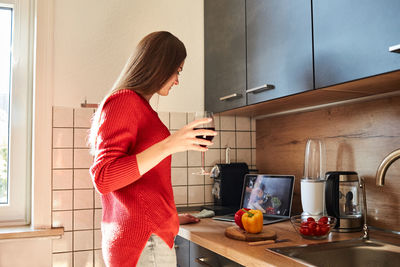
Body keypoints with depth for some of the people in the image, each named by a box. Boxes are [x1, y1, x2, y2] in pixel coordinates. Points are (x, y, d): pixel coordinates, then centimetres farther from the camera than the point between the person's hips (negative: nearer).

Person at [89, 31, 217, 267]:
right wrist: (167, 145, -26)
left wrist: (170, 218, 25)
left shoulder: (139, 106, 18)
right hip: (144, 241, -9)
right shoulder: (123, 101, -10)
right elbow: (104, 179, -20)